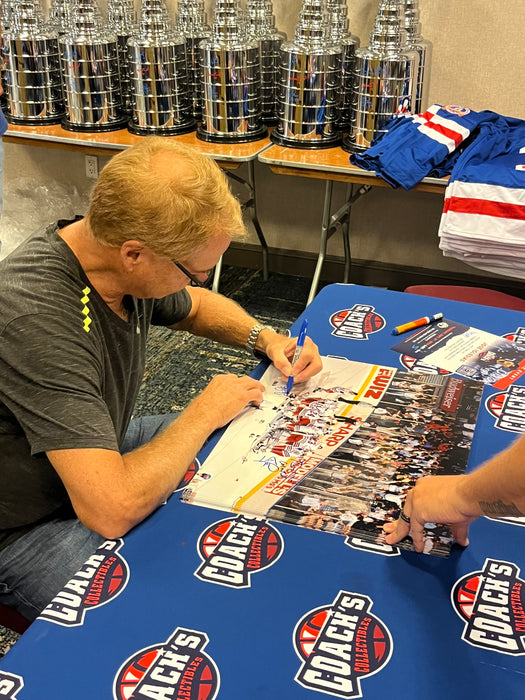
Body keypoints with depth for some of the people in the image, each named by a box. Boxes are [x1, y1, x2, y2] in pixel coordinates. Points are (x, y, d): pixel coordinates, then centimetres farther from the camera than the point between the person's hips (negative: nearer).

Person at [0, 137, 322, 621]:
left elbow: (196, 306, 15)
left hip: (104, 452, 8)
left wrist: (264, 337, -4)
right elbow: (111, 509, -39)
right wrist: (204, 413, -24)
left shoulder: (122, 261, -11)